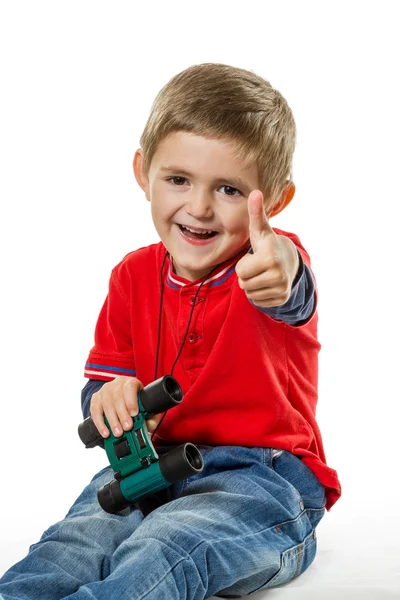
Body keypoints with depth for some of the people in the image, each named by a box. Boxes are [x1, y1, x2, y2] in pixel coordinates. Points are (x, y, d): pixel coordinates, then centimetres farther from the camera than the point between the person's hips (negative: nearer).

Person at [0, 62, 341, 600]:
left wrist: (282, 275, -66)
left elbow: (289, 295, -39)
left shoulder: (274, 261, -11)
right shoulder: (134, 275, 7)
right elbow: (104, 377, 12)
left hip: (265, 478, -4)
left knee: (163, 550, -35)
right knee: (80, 538, -27)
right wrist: (111, 397, -16)